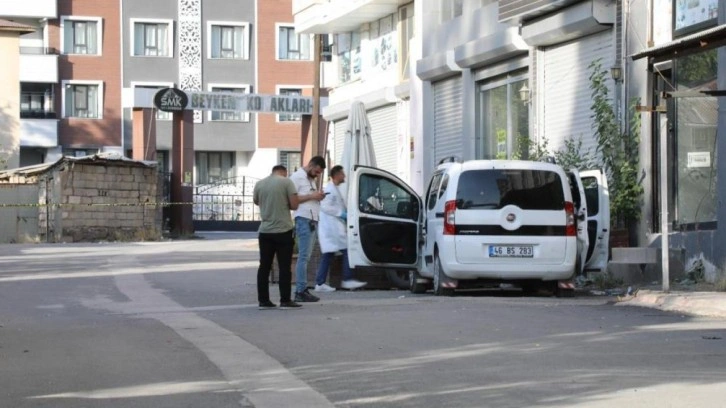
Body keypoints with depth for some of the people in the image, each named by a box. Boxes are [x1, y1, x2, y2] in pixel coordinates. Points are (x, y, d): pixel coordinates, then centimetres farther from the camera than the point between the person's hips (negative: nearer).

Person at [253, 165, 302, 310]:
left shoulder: (259, 184, 7)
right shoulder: (286, 182, -6)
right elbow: (294, 204, -11)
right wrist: (285, 204, 8)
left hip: (264, 231, 4)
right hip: (283, 230, -4)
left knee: (264, 266, 8)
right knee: (284, 267, 0)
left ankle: (263, 301, 7)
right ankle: (285, 301, 0)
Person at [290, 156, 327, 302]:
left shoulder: (311, 180, 23)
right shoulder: (297, 177, -5)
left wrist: (318, 197, 10)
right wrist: (311, 196, -15)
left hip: (312, 220, 9)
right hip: (303, 220, -9)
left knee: (306, 257, 8)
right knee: (304, 256, -11)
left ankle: (303, 290, 10)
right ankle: (300, 291, -13)